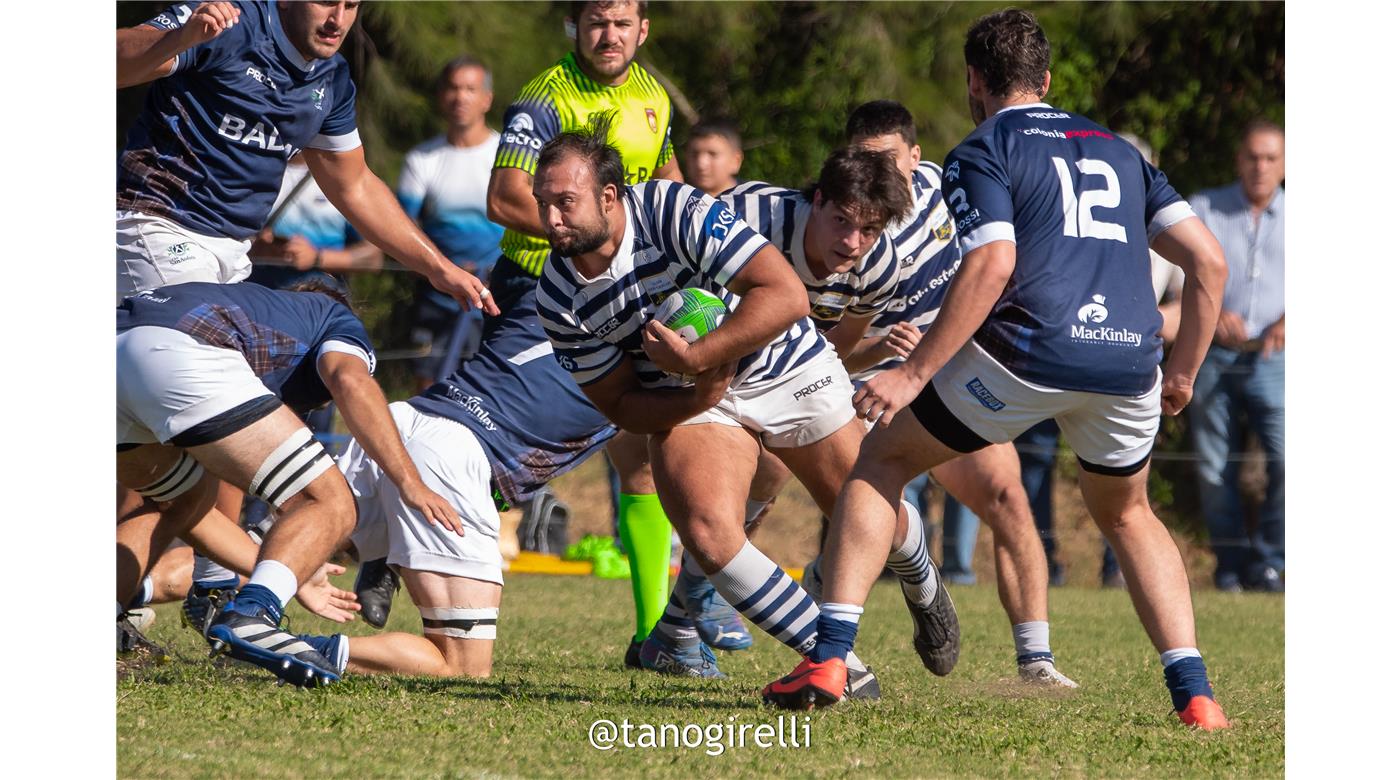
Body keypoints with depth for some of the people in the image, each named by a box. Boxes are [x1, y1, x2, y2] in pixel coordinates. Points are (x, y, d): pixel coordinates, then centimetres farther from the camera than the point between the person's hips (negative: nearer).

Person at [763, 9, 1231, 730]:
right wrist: (1182, 374, 26)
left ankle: (829, 658, 4)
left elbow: (992, 266, -10)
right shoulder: (1120, 152, 25)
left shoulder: (980, 154, 8)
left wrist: (914, 373, -10)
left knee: (883, 459, 16)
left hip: (1026, 354, -5)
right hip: (1129, 363, 5)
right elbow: (1208, 262, 17)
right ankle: (1194, 694, 13)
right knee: (1127, 516, 31)